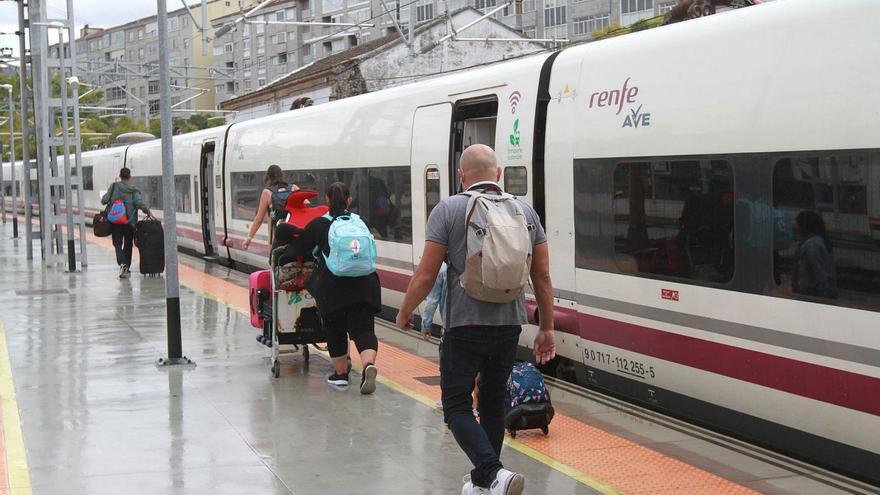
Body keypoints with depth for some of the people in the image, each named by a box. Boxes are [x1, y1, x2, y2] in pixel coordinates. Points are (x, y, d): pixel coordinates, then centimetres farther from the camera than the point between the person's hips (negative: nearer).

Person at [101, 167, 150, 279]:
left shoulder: (114, 186, 0)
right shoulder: (134, 190, -1)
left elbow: (104, 200, -2)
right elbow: (140, 203, -16)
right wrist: (147, 211, -7)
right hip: (130, 221, 1)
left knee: (117, 244, 2)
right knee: (128, 245, 13)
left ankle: (122, 263, -23)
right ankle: (127, 268, 16)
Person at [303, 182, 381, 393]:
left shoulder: (319, 225, 3)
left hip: (332, 286, -2)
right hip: (364, 283, 2)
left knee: (335, 330, 14)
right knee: (363, 328, 0)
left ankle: (340, 373, 25)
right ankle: (368, 365, -25)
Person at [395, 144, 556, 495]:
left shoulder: (449, 210, -7)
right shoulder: (525, 211, 5)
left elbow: (426, 275, -9)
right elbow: (542, 278, 7)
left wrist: (405, 313, 7)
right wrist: (547, 328, 15)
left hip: (465, 325, -5)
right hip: (509, 325, 5)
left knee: (456, 405, 2)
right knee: (494, 403, 17)